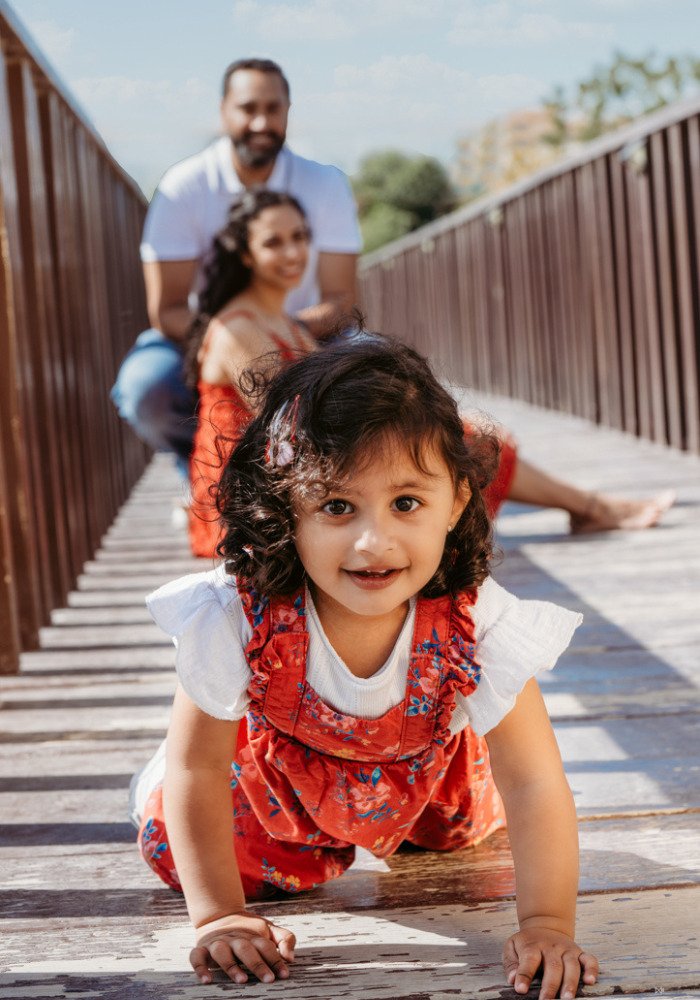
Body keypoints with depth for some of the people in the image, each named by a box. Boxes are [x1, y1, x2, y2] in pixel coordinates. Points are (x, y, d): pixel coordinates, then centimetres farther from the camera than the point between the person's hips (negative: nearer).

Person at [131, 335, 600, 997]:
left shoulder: (479, 626, -38)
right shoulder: (236, 619, -40)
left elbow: (534, 783, -32)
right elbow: (196, 768, -26)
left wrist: (547, 924, -40)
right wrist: (218, 915, -29)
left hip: (425, 775, 1)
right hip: (277, 775, -1)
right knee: (174, 844, -3)